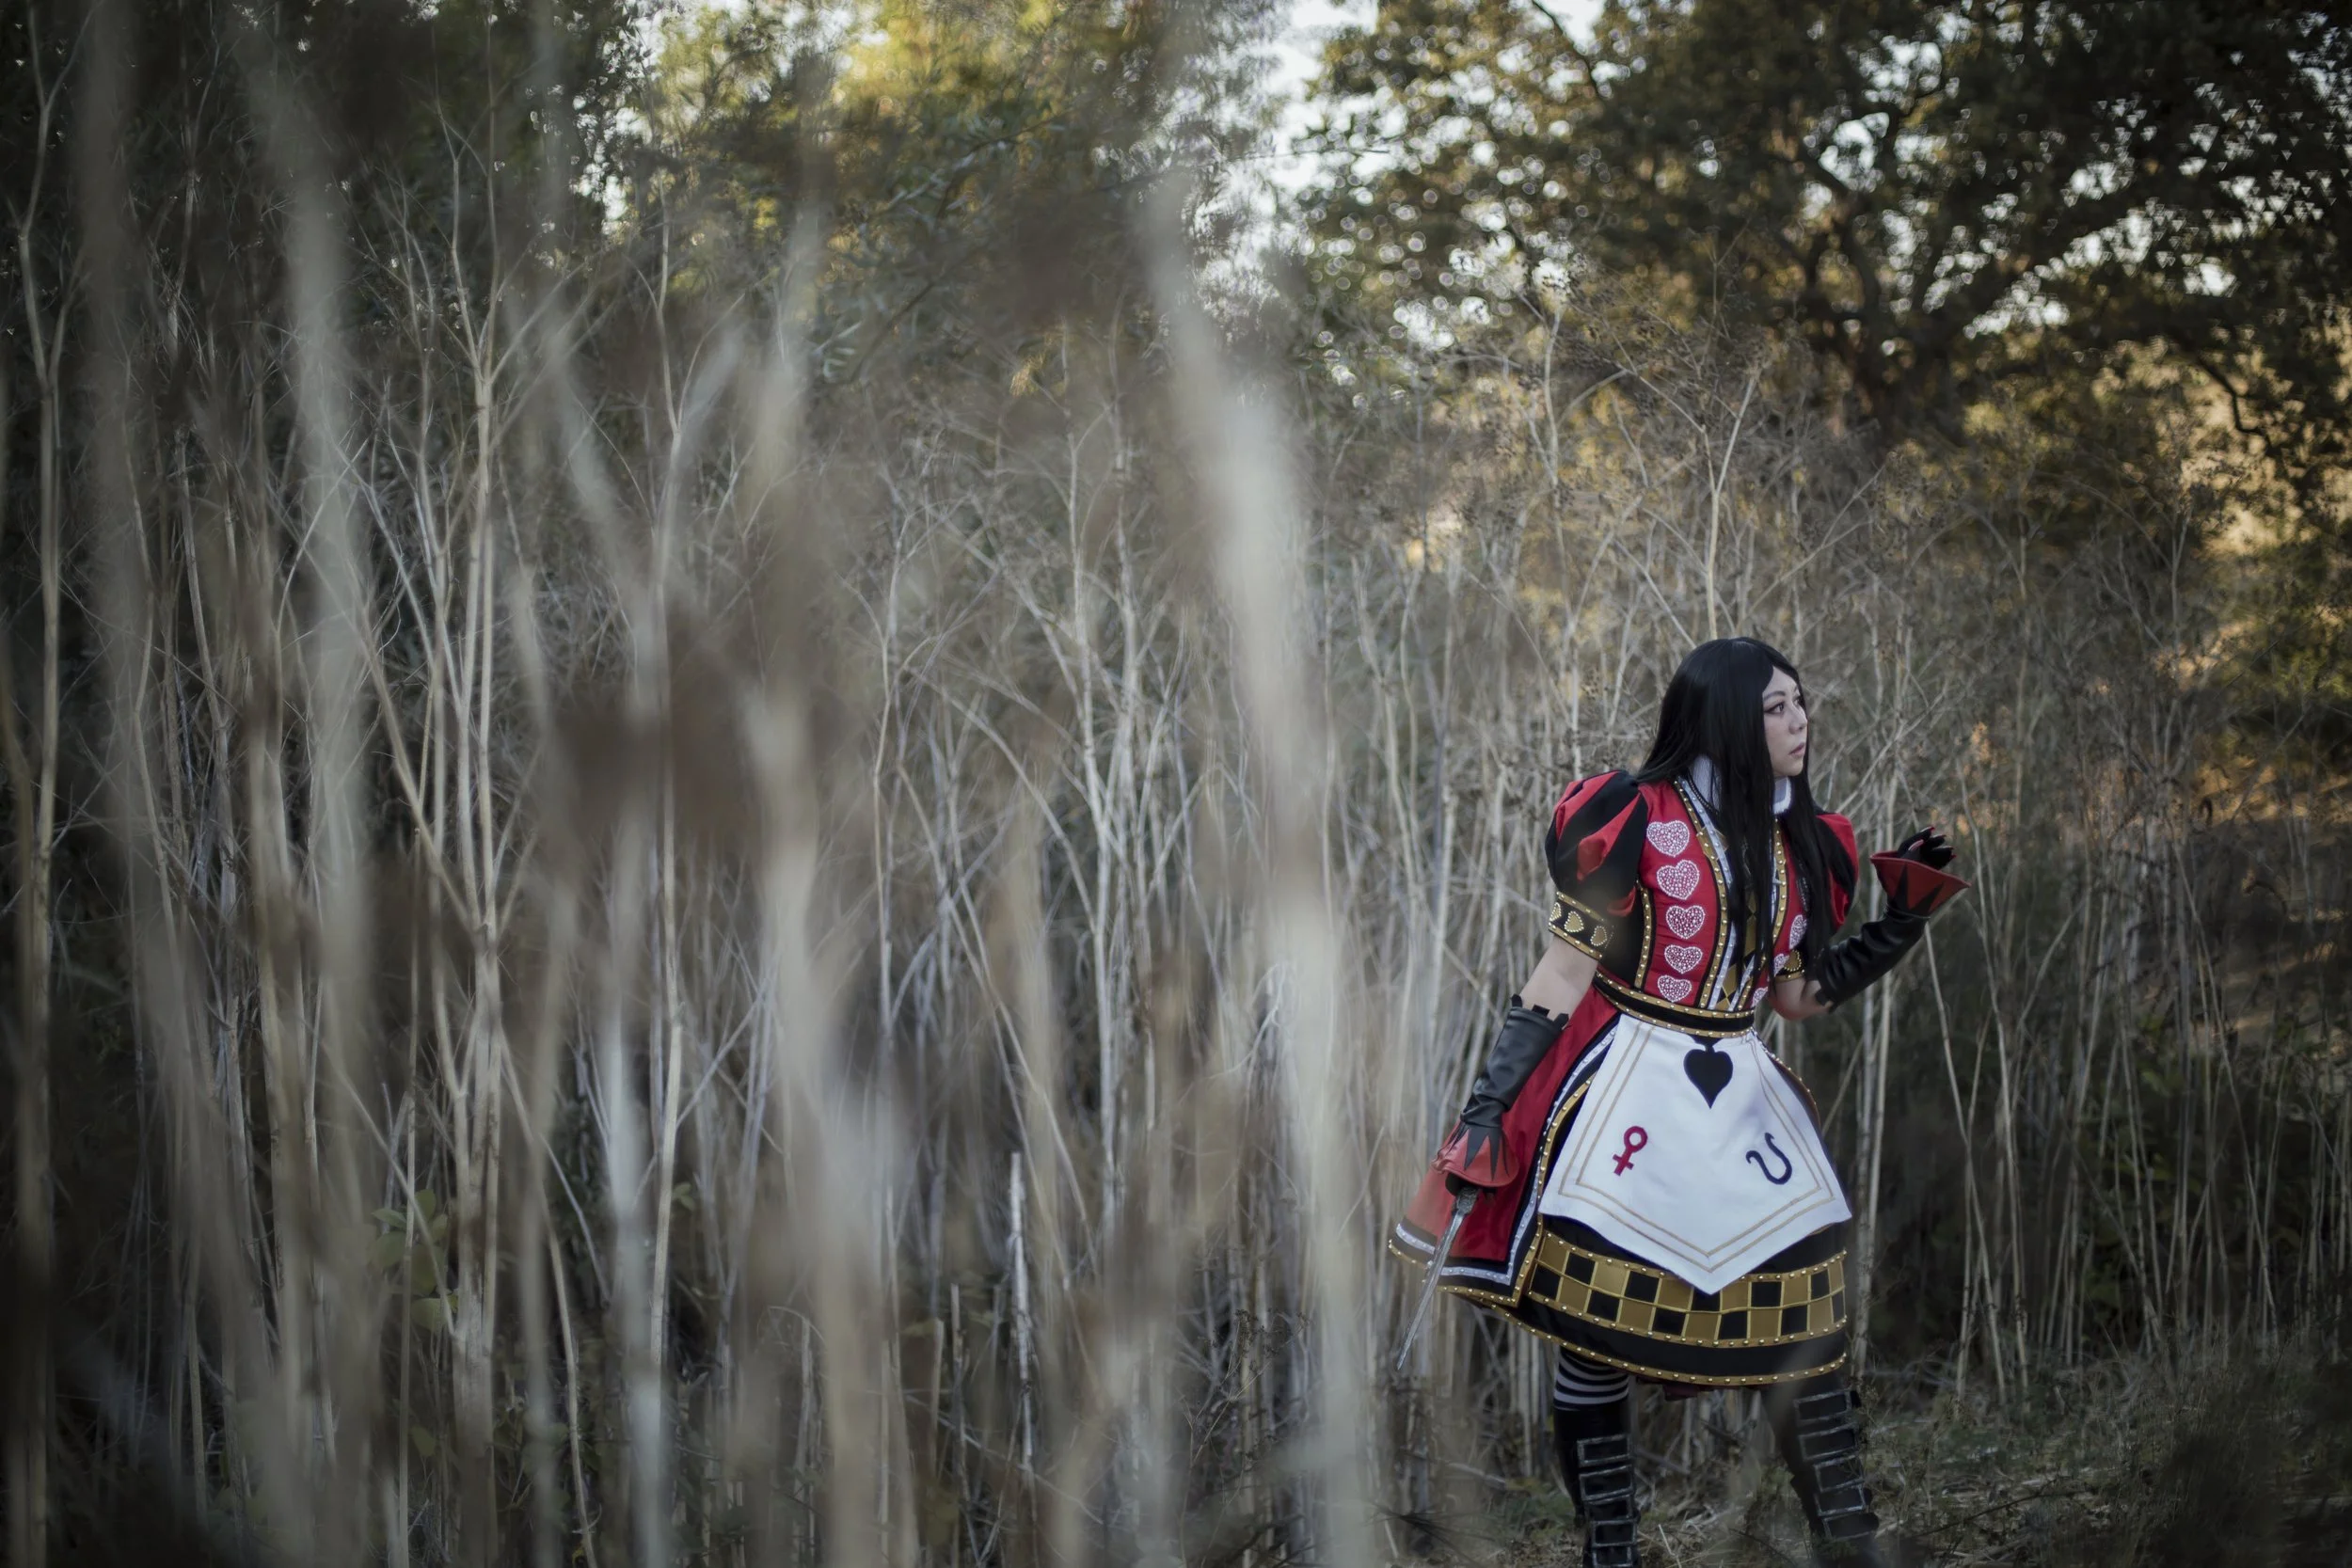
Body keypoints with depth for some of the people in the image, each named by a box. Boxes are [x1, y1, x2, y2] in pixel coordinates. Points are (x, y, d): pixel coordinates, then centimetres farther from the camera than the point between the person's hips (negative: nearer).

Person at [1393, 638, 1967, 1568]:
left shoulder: (1803, 844, 10)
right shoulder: (1640, 820, -8)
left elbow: (1798, 995, 16)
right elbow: (1560, 978, -7)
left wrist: (1904, 917, 8)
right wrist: (1486, 1108, -11)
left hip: (1744, 1099, 5)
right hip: (1629, 1093, -5)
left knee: (1807, 1329, 1)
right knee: (1597, 1330, -2)